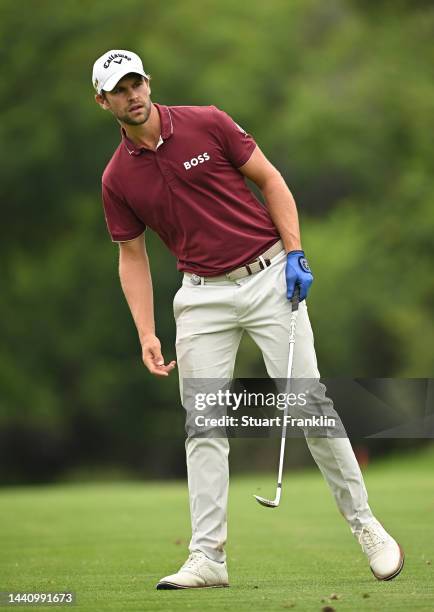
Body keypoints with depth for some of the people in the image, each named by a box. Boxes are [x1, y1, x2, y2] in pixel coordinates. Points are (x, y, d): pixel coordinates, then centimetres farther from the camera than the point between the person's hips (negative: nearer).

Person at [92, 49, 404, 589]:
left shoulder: (206, 124, -4)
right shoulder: (118, 178, 1)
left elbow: (269, 180, 1)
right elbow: (132, 257, 8)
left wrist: (295, 254, -8)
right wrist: (147, 335, -1)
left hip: (268, 277, -2)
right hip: (203, 296, 2)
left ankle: (363, 523, 8)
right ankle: (207, 558, 0)